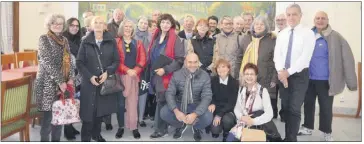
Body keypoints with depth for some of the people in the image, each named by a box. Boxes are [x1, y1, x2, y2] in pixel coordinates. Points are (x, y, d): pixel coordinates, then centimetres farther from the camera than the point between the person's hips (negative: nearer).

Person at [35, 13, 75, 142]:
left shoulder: (64, 40, 13)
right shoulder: (44, 39, -6)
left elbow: (70, 60, 9)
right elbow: (47, 62, -14)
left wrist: (71, 78, -5)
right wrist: (60, 81, -17)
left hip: (64, 82, 6)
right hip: (48, 82, -5)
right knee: (48, 115, -2)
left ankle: (56, 140, 21)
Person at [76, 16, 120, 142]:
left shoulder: (111, 41, 1)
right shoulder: (86, 42, 0)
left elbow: (116, 61, 1)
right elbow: (79, 62, 0)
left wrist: (107, 72, -14)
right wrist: (89, 76, -12)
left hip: (106, 81, 1)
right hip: (89, 82, -1)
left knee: (101, 109, 9)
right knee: (89, 111, -2)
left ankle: (96, 134, 30)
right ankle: (85, 137, 12)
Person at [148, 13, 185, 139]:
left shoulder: (175, 39, -8)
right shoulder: (156, 37, 11)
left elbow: (180, 60, -13)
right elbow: (151, 55, 21)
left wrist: (165, 70, -18)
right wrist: (151, 69, 11)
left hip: (167, 76, -6)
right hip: (155, 74, 6)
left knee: (161, 101, -4)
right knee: (160, 101, 11)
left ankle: (160, 129, 7)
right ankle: (162, 127, 21)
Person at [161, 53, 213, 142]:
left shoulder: (205, 76, -13)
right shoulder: (177, 75, -9)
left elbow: (207, 97, -19)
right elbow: (169, 93, -13)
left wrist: (195, 114, -34)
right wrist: (176, 111, -31)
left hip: (196, 105, -1)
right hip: (179, 104, 1)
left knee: (208, 117, -31)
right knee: (163, 113, -25)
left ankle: (196, 128, 9)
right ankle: (180, 125, 10)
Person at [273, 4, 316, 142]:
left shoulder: (308, 33, -6)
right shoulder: (281, 34, 9)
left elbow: (305, 57, -14)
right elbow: (277, 54, 1)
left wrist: (289, 71, -17)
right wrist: (281, 71, -15)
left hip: (299, 75, -4)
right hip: (283, 75, 5)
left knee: (294, 109, -6)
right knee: (285, 108, 10)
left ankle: (292, 139, 5)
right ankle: (287, 136, 21)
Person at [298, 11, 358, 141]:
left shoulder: (336, 37, -10)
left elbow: (347, 59, -10)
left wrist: (351, 82, -11)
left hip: (325, 80, -4)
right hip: (308, 79, 4)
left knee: (326, 107, 9)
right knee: (308, 104, 15)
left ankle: (327, 132, 27)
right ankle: (308, 127, 32)